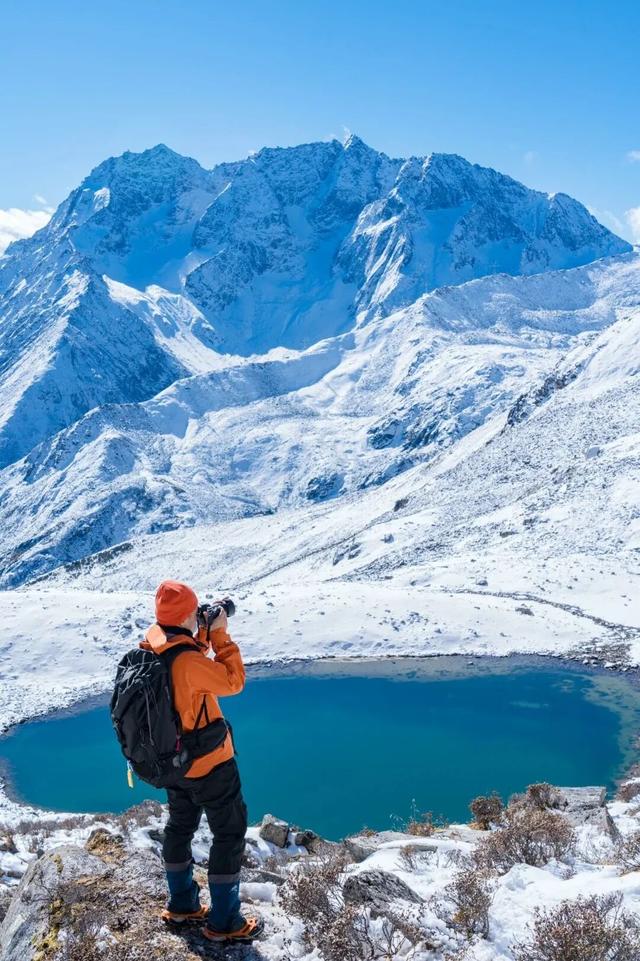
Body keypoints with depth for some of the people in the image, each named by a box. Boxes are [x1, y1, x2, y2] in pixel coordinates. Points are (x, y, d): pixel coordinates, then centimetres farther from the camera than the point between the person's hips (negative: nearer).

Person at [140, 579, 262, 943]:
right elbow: (233, 680, -21)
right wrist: (220, 634, -18)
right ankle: (224, 922, 16)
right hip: (209, 762, -8)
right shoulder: (188, 662, -33)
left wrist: (202, 635, -1)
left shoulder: (151, 647, -7)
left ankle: (182, 904, 39)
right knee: (230, 833, 7)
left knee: (180, 827, 23)